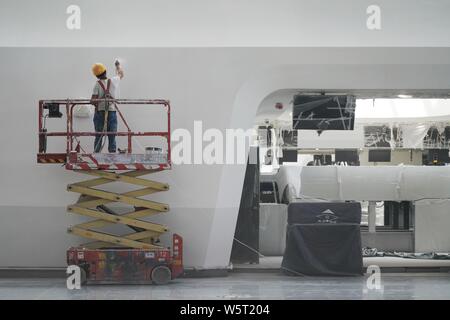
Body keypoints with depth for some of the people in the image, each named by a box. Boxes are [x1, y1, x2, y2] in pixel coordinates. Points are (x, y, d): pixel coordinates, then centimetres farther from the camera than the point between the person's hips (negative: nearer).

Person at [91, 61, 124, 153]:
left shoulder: (97, 84, -8)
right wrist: (118, 65, 42)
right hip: (112, 112, 1)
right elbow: (121, 74, 25)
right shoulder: (114, 81, 1)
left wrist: (97, 104, 6)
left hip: (99, 112, -1)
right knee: (112, 137, 5)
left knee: (98, 137, 6)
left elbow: (93, 101, -14)